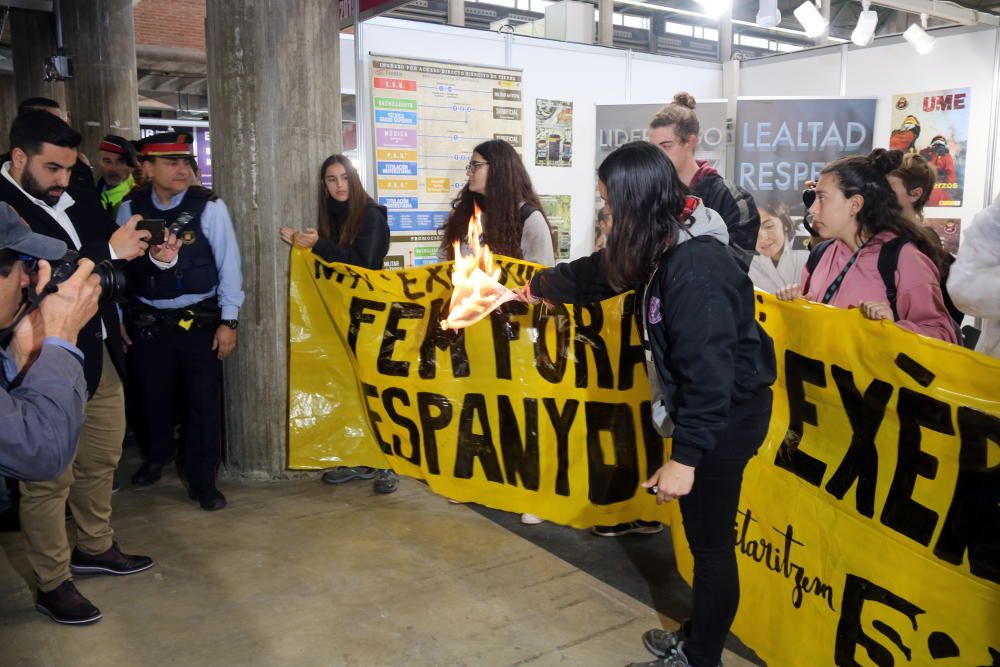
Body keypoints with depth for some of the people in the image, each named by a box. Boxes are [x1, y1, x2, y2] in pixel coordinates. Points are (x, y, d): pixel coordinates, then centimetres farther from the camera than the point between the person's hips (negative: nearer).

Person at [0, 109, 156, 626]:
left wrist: (149, 251, -10)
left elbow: (112, 266, 10)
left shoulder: (76, 197, 5)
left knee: (102, 461, 21)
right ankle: (53, 585, 23)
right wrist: (109, 252, -25)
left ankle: (94, 547, 42)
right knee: (49, 480, 7)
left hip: (100, 356, 7)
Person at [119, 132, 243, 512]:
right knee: (151, 397, 17)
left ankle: (202, 481, 19)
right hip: (147, 322, 3)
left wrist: (229, 321, -9)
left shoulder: (209, 207, -10)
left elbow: (228, 264, -8)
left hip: (200, 320, -2)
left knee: (203, 401, 3)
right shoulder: (130, 209, -2)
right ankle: (156, 456, 45)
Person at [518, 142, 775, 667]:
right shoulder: (663, 251, 2)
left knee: (711, 540, 6)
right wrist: (539, 286, 34)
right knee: (701, 534, 20)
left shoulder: (695, 269, -28)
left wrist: (685, 456, -25)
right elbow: (595, 275, 19)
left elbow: (709, 371, -29)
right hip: (700, 408, 9)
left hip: (726, 417, -9)